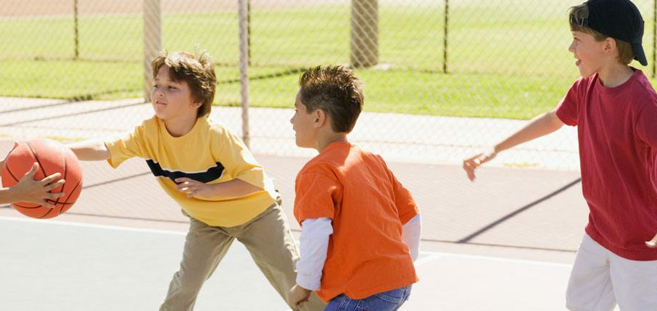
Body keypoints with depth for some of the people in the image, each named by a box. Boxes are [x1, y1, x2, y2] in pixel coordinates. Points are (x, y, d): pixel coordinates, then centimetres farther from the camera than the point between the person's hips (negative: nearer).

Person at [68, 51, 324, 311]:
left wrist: (207, 190, -39)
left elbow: (255, 179, -31)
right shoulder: (149, 133, -22)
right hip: (207, 219, 4)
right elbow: (106, 148, -33)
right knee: (187, 282, -6)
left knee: (293, 278, 5)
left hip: (254, 211, -3)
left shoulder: (216, 135, -33)